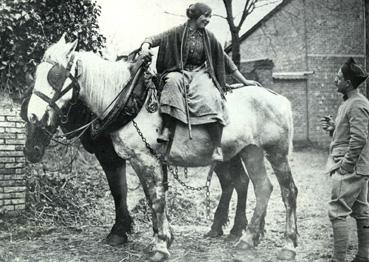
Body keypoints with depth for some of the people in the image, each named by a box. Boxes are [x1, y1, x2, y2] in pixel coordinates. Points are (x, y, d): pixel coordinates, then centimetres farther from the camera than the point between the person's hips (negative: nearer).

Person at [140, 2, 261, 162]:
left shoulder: (208, 37, 12)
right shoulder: (178, 32, 5)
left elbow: (224, 60, 16)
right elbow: (157, 39, -7)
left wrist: (244, 81, 16)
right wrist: (146, 45, -32)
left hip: (201, 72, 1)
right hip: (179, 71, -1)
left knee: (209, 99, -31)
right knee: (173, 82, -38)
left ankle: (217, 148, -36)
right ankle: (166, 129, -43)